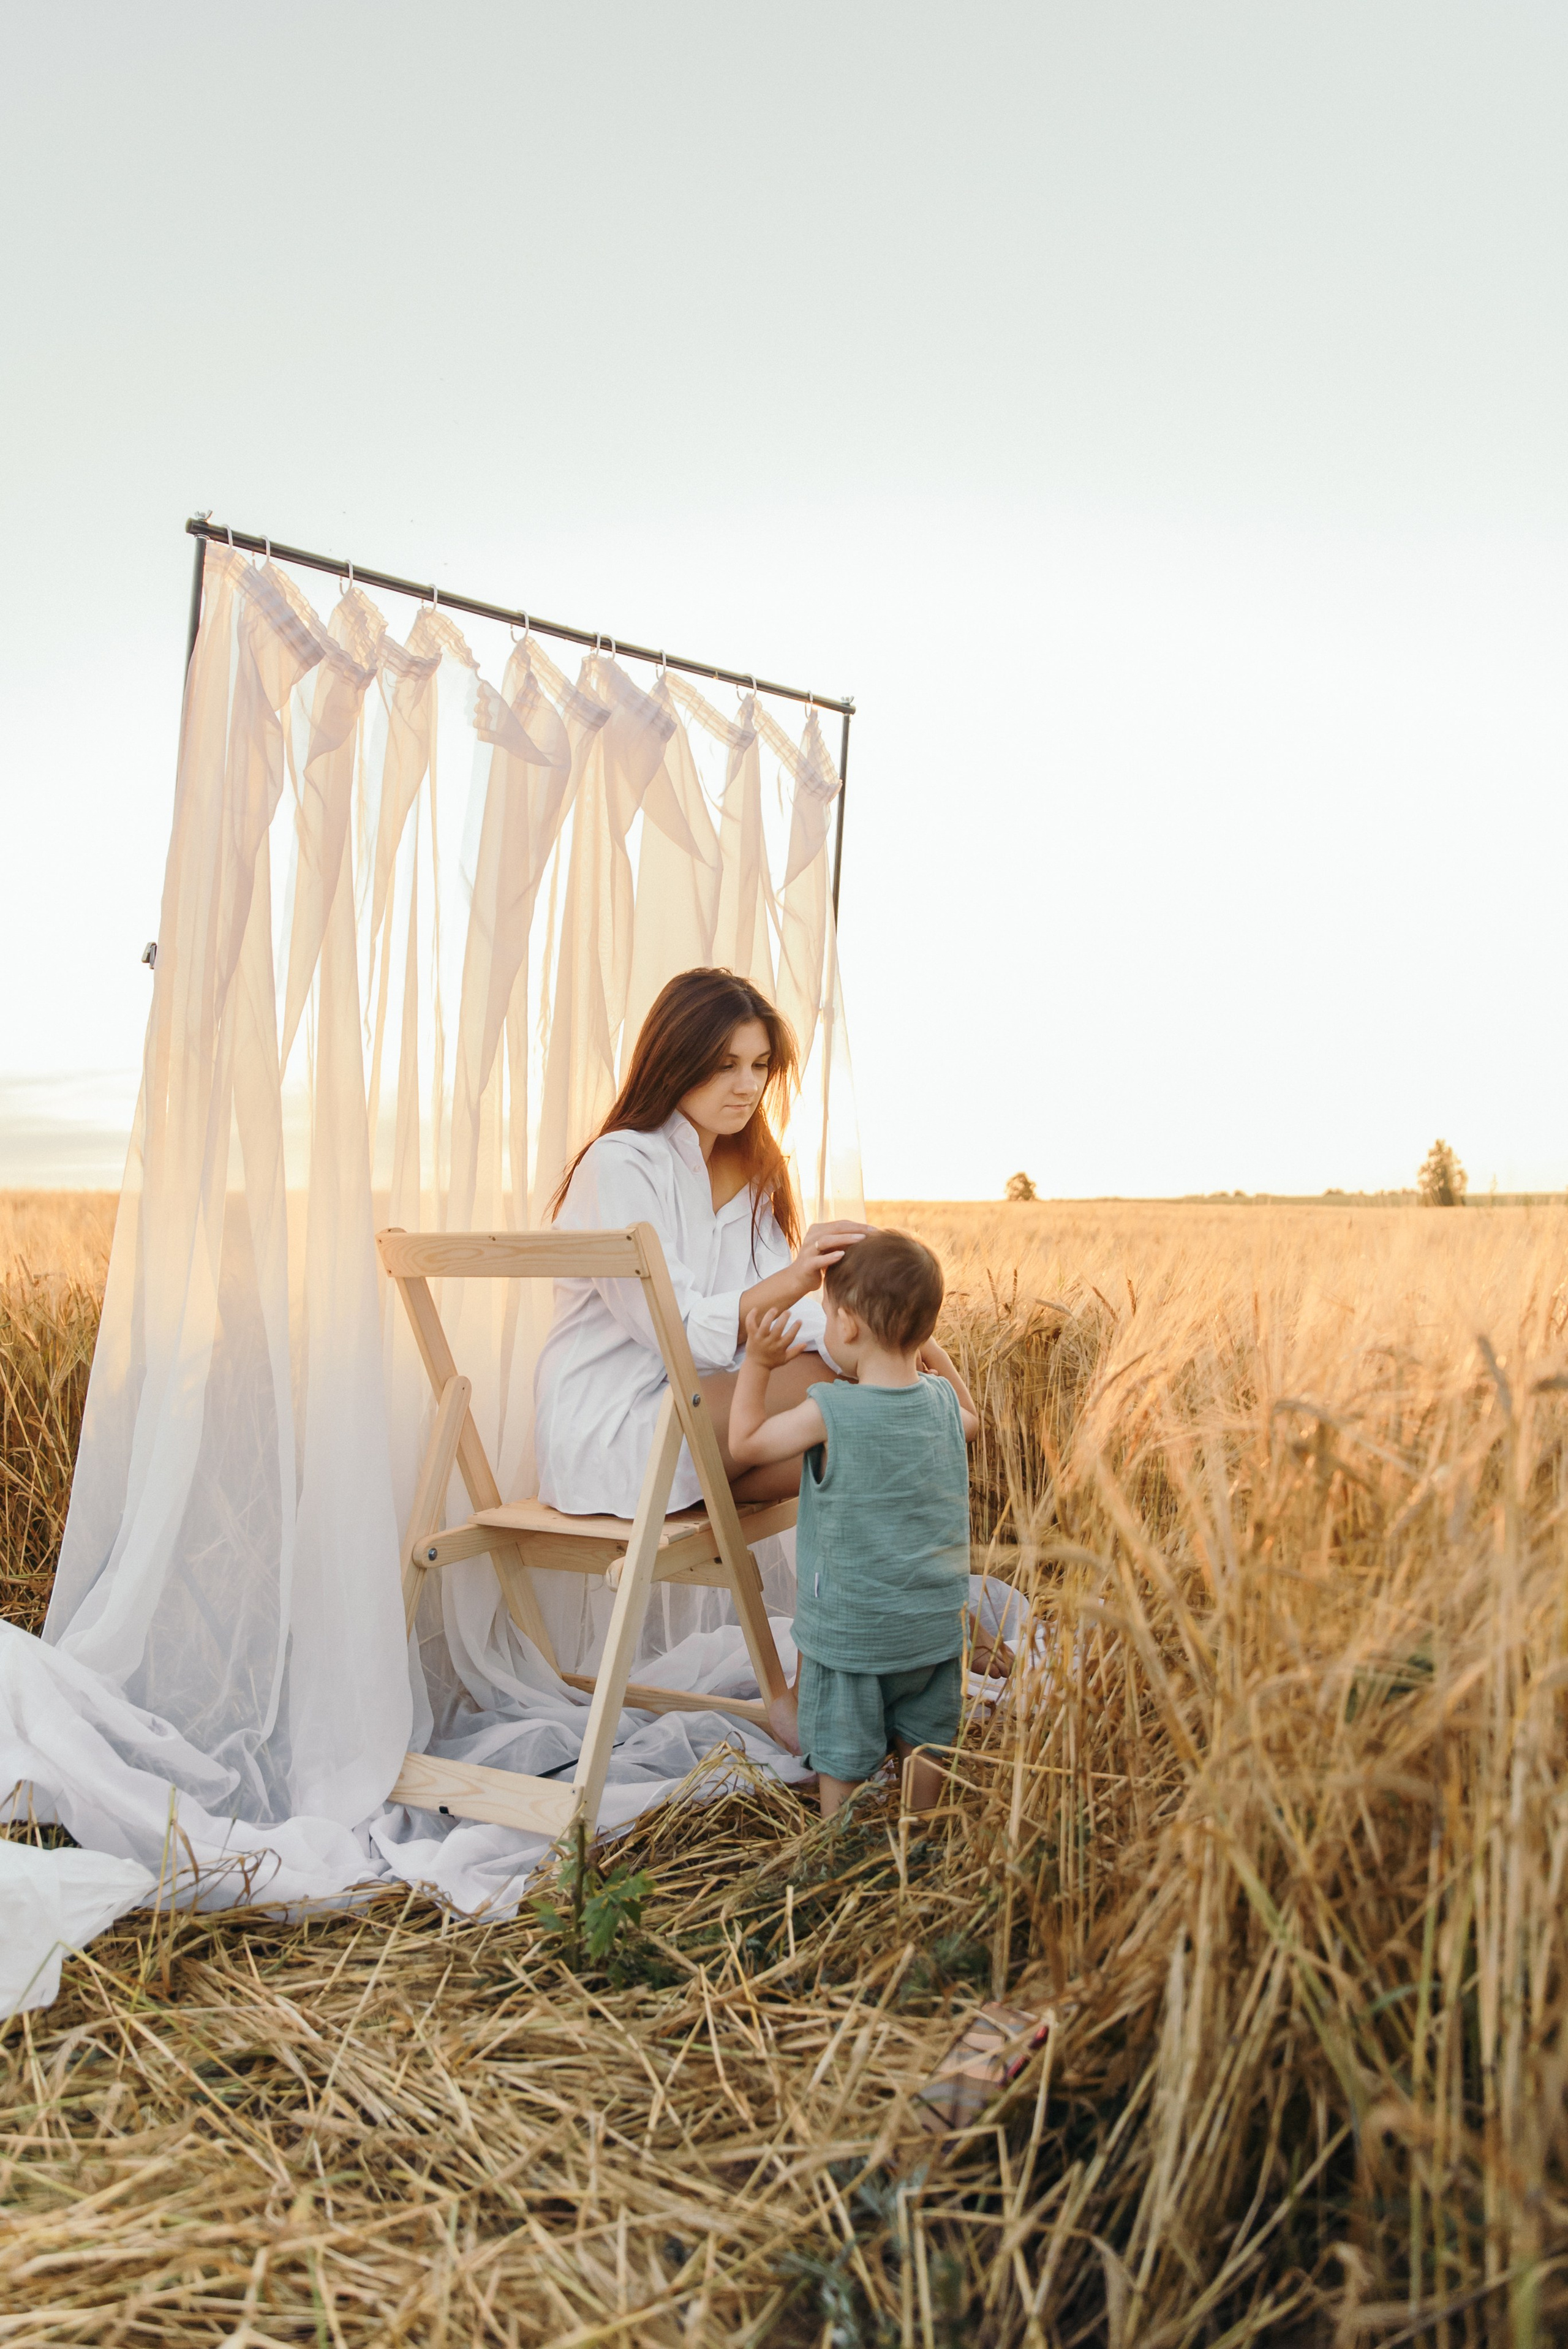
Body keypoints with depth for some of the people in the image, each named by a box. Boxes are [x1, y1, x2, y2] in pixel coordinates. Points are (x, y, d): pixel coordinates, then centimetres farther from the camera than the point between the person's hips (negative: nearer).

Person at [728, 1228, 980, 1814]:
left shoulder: (828, 1411, -22)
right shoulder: (941, 1400, -5)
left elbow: (745, 1444, -8)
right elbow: (971, 1421, 21)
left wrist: (758, 1363, -4)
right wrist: (932, 1353, 18)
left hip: (850, 1630, -5)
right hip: (935, 1626, 5)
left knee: (842, 1761, 11)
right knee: (924, 1743, 21)